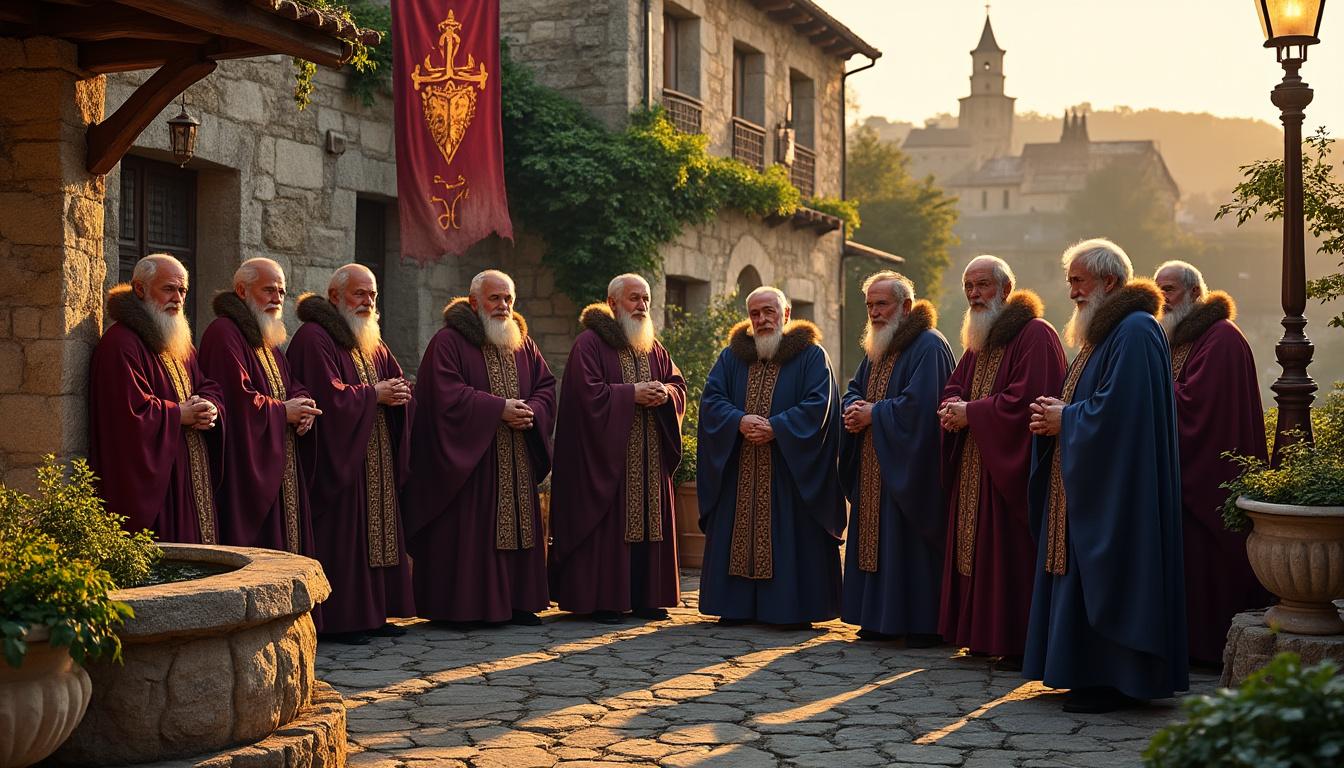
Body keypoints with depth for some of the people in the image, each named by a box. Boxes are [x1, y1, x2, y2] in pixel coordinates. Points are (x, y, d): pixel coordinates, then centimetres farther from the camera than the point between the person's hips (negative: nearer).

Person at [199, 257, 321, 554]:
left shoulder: (267, 339, 20)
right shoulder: (223, 334, -11)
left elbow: (293, 387, 22)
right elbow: (238, 398, -21)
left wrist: (303, 405, -1)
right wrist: (283, 411, -10)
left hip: (280, 470, 10)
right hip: (245, 471, -9)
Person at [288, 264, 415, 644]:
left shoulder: (373, 343, 19)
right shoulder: (314, 338, -9)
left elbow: (399, 386, 16)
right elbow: (329, 397, -20)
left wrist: (398, 394, -7)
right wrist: (374, 394, -11)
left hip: (377, 462, 9)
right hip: (338, 459, -9)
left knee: (377, 532, 9)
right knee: (341, 537, -8)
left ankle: (373, 613, 14)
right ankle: (338, 619, -5)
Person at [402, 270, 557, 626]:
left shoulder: (523, 343, 15)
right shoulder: (448, 342, -5)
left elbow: (547, 384, 13)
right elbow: (447, 394, -15)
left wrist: (532, 411, -9)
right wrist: (498, 409, -18)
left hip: (518, 461, 6)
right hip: (468, 459, -6)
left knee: (519, 527, 6)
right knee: (470, 530, -7)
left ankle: (517, 601, 14)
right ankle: (463, 606, -1)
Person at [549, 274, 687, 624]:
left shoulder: (653, 348, 17)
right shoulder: (590, 344, -4)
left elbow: (678, 383, 15)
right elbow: (588, 393, -15)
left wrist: (666, 393, -7)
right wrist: (632, 393, -18)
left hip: (649, 457, 7)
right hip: (606, 454, -6)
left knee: (649, 522, 6)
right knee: (608, 523, -7)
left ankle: (644, 597, 12)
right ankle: (602, 599, -2)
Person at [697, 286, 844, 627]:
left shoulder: (811, 356, 3)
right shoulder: (732, 356, 14)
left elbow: (818, 405, -8)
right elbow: (711, 398, 4)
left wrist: (775, 428, -18)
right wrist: (739, 421, -15)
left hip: (791, 470, -4)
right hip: (739, 473, 4)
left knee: (789, 537, -5)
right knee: (739, 536, 3)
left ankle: (794, 608, 1)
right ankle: (737, 605, 9)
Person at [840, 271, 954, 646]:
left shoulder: (929, 345, -11)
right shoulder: (876, 349, 17)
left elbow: (919, 403, -22)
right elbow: (854, 390, 19)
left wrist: (873, 414, -13)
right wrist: (854, 409, -4)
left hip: (910, 469, -9)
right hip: (873, 471, 9)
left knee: (910, 544, -8)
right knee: (877, 542, 9)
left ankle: (923, 624, -3)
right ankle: (880, 619, 14)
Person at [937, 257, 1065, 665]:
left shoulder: (1035, 334, -11)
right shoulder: (978, 340, 19)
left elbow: (1028, 397, -21)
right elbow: (953, 387, 20)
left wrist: (972, 413, -15)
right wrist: (954, 407, -5)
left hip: (1010, 468, -9)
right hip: (973, 469, 9)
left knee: (1011, 555, -8)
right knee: (975, 552, 9)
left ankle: (1019, 643, -4)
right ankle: (982, 633, 16)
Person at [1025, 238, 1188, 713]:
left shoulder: (1135, 332, -14)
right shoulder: (1100, 332, 19)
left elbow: (1117, 410, -23)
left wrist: (1064, 420, -12)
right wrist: (1052, 417, 2)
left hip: (1115, 488, -10)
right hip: (1083, 490, 10)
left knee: (1105, 580, -8)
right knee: (1084, 578, 10)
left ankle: (1112, 682, -3)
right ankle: (1092, 675, 15)